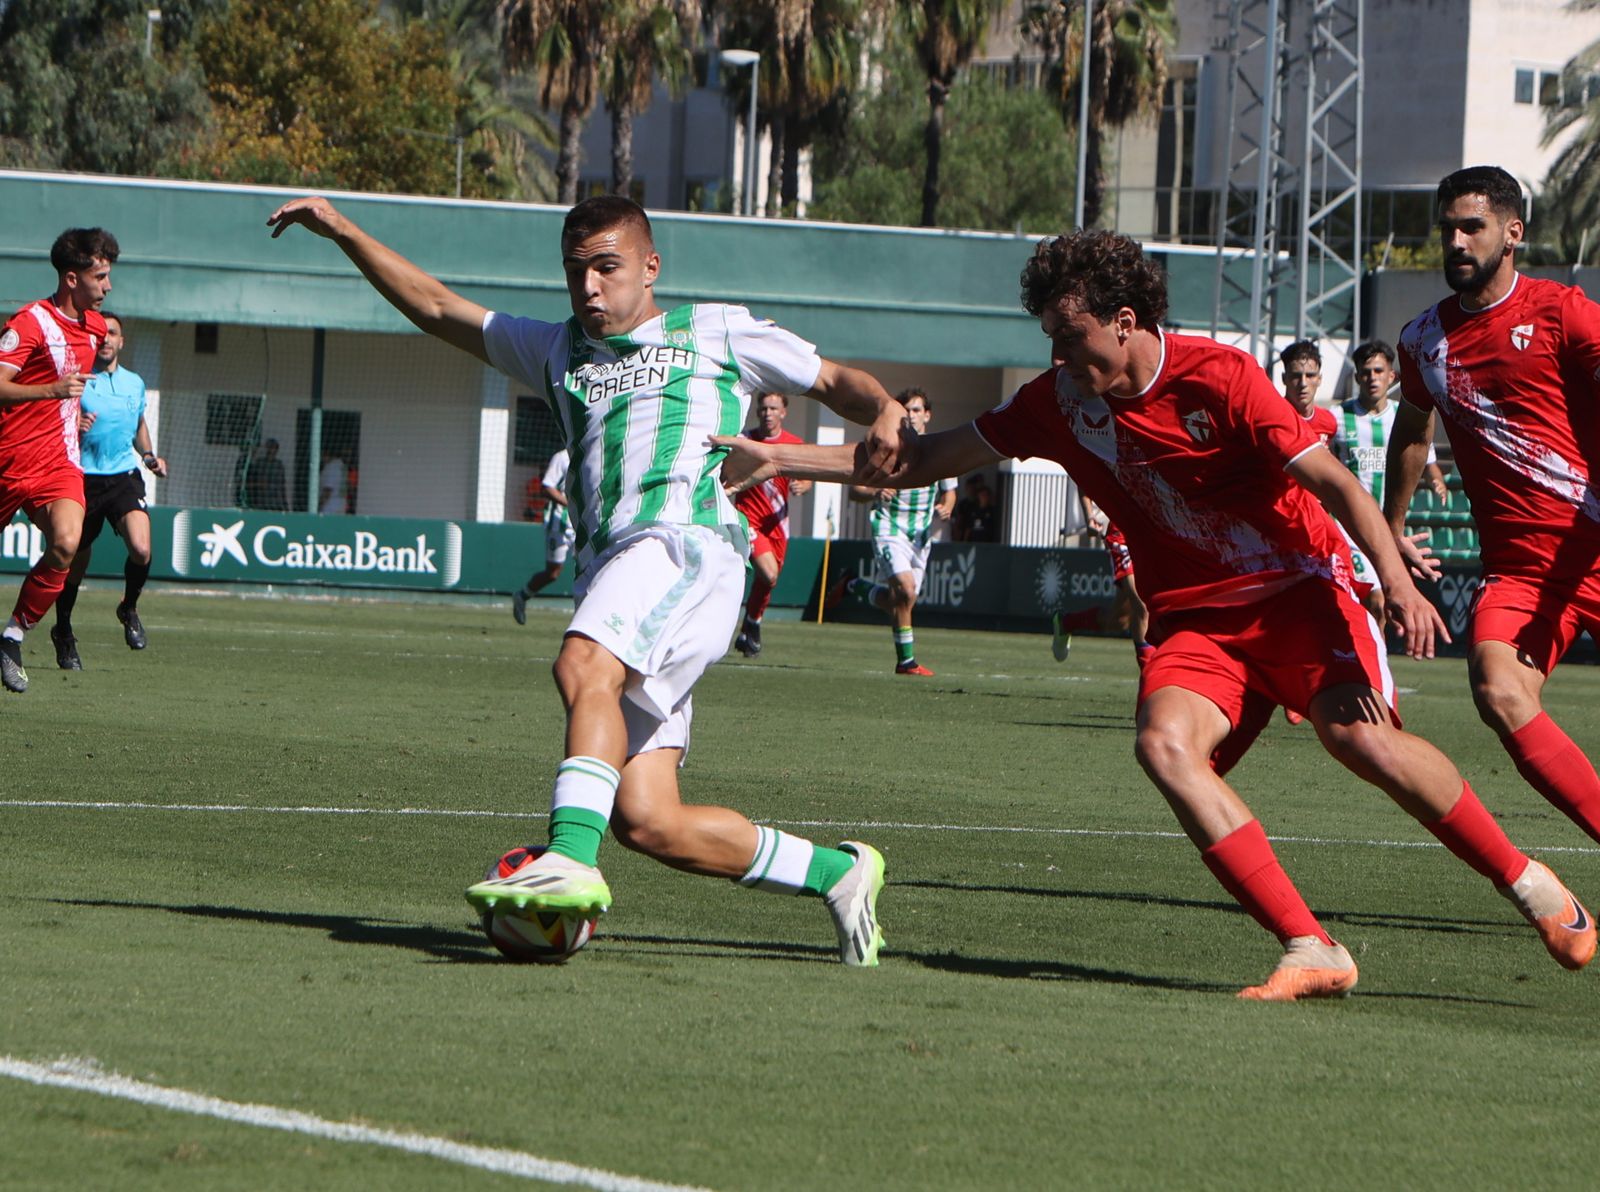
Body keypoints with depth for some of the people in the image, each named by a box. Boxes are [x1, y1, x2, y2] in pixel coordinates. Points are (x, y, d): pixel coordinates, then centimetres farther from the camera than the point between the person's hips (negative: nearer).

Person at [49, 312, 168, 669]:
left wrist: (149, 456, 13)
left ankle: (129, 609, 8)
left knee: (141, 549, -21)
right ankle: (63, 631, 29)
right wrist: (73, 427, -24)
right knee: (76, 562, 6)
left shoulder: (135, 383, 12)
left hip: (124, 476, 2)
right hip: (83, 476, -2)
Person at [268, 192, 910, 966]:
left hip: (688, 541, -6)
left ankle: (571, 862, -51)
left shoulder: (713, 332, 20)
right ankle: (838, 874, 9)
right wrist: (343, 233, 26)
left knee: (584, 665, -36)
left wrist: (884, 412, -2)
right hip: (606, 572, 6)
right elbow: (437, 309, 34)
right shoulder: (560, 352, 33)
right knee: (645, 822, -7)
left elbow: (833, 380, 20)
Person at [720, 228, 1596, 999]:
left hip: (1296, 586, -4)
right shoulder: (1061, 401, 2)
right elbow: (932, 458, 11)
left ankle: (1528, 883, -5)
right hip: (1194, 618, 4)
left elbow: (1332, 481, -15)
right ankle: (1310, 951, -27)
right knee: (1164, 742, -25)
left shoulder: (1220, 379, -13)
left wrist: (1397, 582, -30)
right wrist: (779, 459, 6)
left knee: (1361, 737, -27)